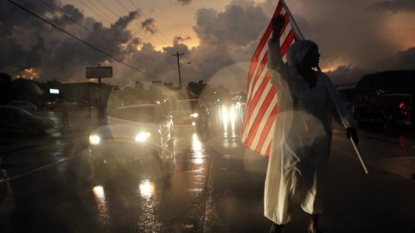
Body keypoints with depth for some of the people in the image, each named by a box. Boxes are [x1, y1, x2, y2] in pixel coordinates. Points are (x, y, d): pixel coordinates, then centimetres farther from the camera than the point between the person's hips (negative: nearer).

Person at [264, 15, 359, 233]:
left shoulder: (322, 79, 6)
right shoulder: (285, 76, -7)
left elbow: (336, 103, -2)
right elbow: (273, 60, -26)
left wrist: (349, 124, -18)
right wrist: (276, 32, -42)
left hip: (318, 139, 4)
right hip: (290, 138, -4)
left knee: (315, 181, 11)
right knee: (286, 181, 4)